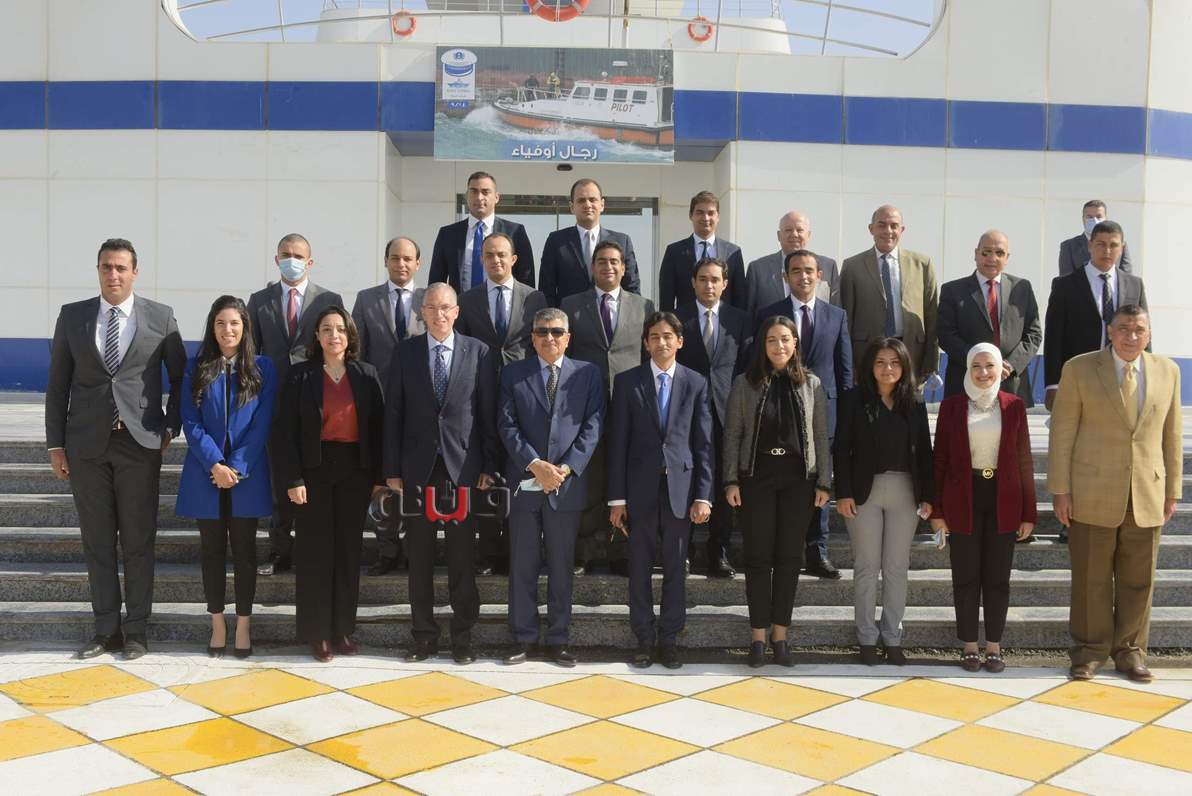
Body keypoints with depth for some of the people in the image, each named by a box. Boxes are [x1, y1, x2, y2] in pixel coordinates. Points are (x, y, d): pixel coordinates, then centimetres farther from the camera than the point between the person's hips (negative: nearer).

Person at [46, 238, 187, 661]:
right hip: (87, 444, 2)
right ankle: (106, 629, 17)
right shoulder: (72, 315, 5)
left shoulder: (161, 317, 1)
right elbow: (58, 384, 7)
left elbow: (181, 377, 10)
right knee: (97, 541, 8)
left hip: (139, 443, -2)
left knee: (138, 541, 3)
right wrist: (55, 444, 3)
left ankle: (136, 629, 14)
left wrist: (172, 427, 5)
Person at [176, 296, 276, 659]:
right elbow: (191, 423, -1)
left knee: (244, 550, 6)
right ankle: (218, 626, 17)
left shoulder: (262, 368, 1)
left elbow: (262, 424, -4)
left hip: (247, 475, -1)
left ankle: (243, 627, 14)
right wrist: (215, 464, -13)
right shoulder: (196, 369, 4)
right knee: (212, 550, 8)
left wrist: (237, 467, -12)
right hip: (206, 474, 1)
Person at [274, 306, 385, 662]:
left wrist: (379, 476, 0)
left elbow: (378, 426, 5)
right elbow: (285, 430, -3)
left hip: (355, 470, 2)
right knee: (315, 549, 2)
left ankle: (343, 629, 17)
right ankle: (317, 632, 11)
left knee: (349, 549, 7)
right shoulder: (301, 375, 0)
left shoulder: (367, 375, 5)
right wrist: (292, 479, -10)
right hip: (314, 469, -2)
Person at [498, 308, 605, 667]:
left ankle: (558, 639, 17)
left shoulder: (587, 374, 6)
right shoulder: (513, 374, 6)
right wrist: (535, 465, -14)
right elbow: (507, 425, -2)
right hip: (525, 484, 0)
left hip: (567, 485, 0)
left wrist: (566, 468, -11)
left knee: (562, 566, 8)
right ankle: (523, 637, 16)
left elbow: (592, 425, -1)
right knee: (522, 565, 6)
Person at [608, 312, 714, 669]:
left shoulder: (696, 383, 5)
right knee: (640, 567, 6)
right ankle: (644, 638, 17)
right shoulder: (627, 382, 2)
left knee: (676, 567, 6)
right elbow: (617, 442, 1)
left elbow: (703, 444, 3)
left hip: (680, 487, 0)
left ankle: (670, 638, 17)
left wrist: (703, 495, -3)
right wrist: (617, 497, -3)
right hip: (640, 488, 0)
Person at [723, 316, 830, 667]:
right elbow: (732, 434, 1)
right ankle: (758, 635, 12)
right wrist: (731, 480, -5)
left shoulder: (811, 384, 5)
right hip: (757, 477, -1)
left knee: (789, 557, 6)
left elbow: (821, 436, 6)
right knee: (758, 556, 3)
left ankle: (780, 633, 16)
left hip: (799, 479, 1)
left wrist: (824, 482, 0)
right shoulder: (745, 383, 2)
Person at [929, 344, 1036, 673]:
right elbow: (940, 459, 2)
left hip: (1003, 501, 1)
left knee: (998, 578, 7)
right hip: (963, 500, -1)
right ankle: (969, 646, 17)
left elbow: (1024, 461, 4)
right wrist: (937, 510, -1)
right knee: (966, 578, 6)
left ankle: (994, 647, 19)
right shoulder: (952, 406, 1)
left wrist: (1028, 513, 1)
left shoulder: (1014, 406, 2)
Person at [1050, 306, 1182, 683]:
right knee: (1092, 578, 5)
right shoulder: (1079, 369, -2)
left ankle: (1129, 649, 22)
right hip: (1092, 495, -2)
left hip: (1146, 497, 3)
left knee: (1138, 580, 8)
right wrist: (1061, 490, -6)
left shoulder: (1167, 371, 7)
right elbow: (1061, 433, -3)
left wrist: (1172, 491, 10)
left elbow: (1171, 435, 11)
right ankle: (1090, 649, 19)